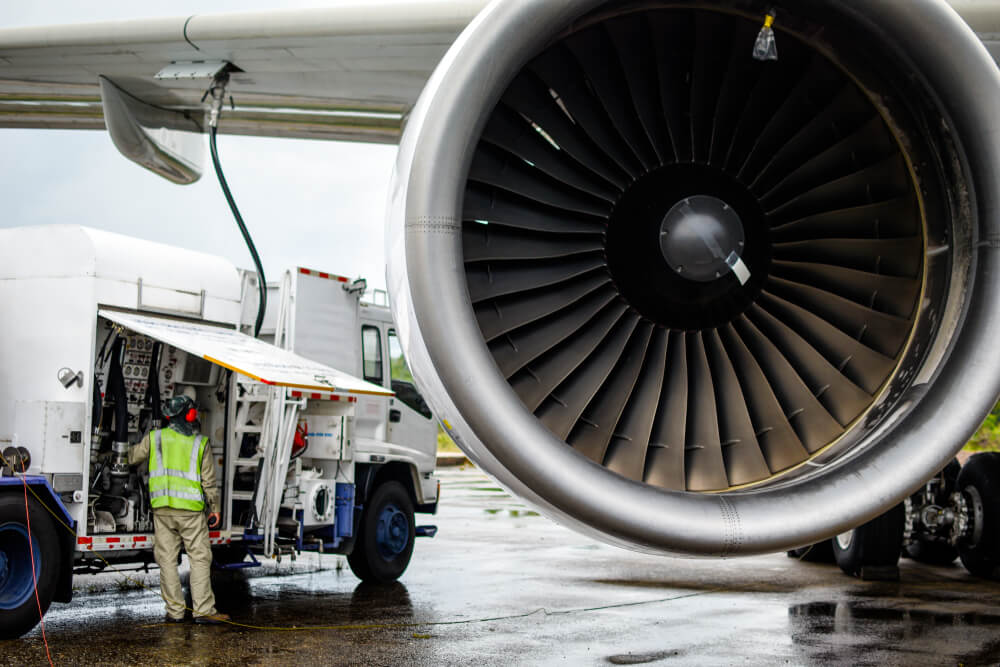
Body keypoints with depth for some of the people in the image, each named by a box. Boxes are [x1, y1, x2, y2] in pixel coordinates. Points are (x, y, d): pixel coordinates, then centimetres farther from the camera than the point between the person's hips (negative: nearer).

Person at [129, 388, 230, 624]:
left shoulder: (155, 438, 5)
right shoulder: (200, 443, -1)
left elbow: (133, 457, 20)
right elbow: (209, 480, 0)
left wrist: (134, 446, 41)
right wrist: (215, 508, 9)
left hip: (162, 508, 3)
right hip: (191, 508, -3)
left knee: (167, 560, 8)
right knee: (200, 558, 1)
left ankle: (174, 611, 10)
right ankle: (203, 610, -2)